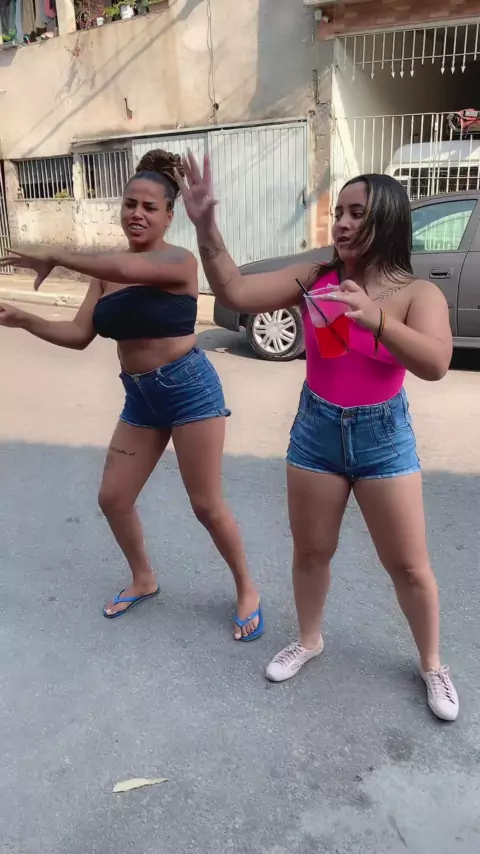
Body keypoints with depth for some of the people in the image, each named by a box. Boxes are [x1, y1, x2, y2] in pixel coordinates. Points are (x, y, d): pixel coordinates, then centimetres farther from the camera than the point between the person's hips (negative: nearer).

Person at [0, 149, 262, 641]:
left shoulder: (178, 261, -13)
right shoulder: (106, 272, 7)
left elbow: (127, 269, -33)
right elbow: (79, 335, 5)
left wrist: (54, 257, -24)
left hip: (189, 388, -7)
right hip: (139, 397, 7)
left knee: (207, 505, 0)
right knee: (113, 498, 11)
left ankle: (246, 590, 23)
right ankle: (143, 580, 37)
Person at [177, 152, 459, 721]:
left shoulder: (417, 293, -10)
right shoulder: (314, 278, -4)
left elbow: (435, 364, -26)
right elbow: (235, 295, -10)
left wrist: (374, 318, -40)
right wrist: (206, 228, -22)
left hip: (383, 437, -2)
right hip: (315, 430, 2)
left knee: (409, 566, 8)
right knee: (310, 551, 17)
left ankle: (432, 664, 34)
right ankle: (308, 640, 43)